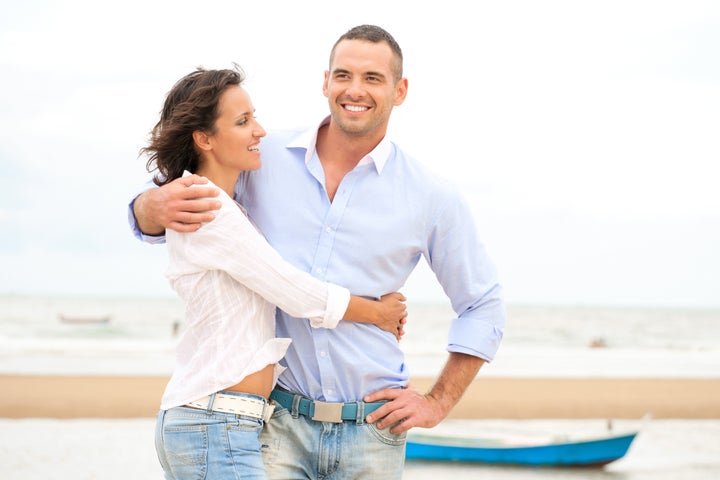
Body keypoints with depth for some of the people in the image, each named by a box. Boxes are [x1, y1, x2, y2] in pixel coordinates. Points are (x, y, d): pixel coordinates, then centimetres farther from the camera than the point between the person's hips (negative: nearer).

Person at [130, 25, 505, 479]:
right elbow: (147, 221, 7)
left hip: (371, 430, 1)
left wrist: (438, 402, 6)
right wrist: (158, 204, -18)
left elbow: (484, 305, 13)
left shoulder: (432, 197, 1)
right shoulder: (266, 157, 1)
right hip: (278, 422, 0)